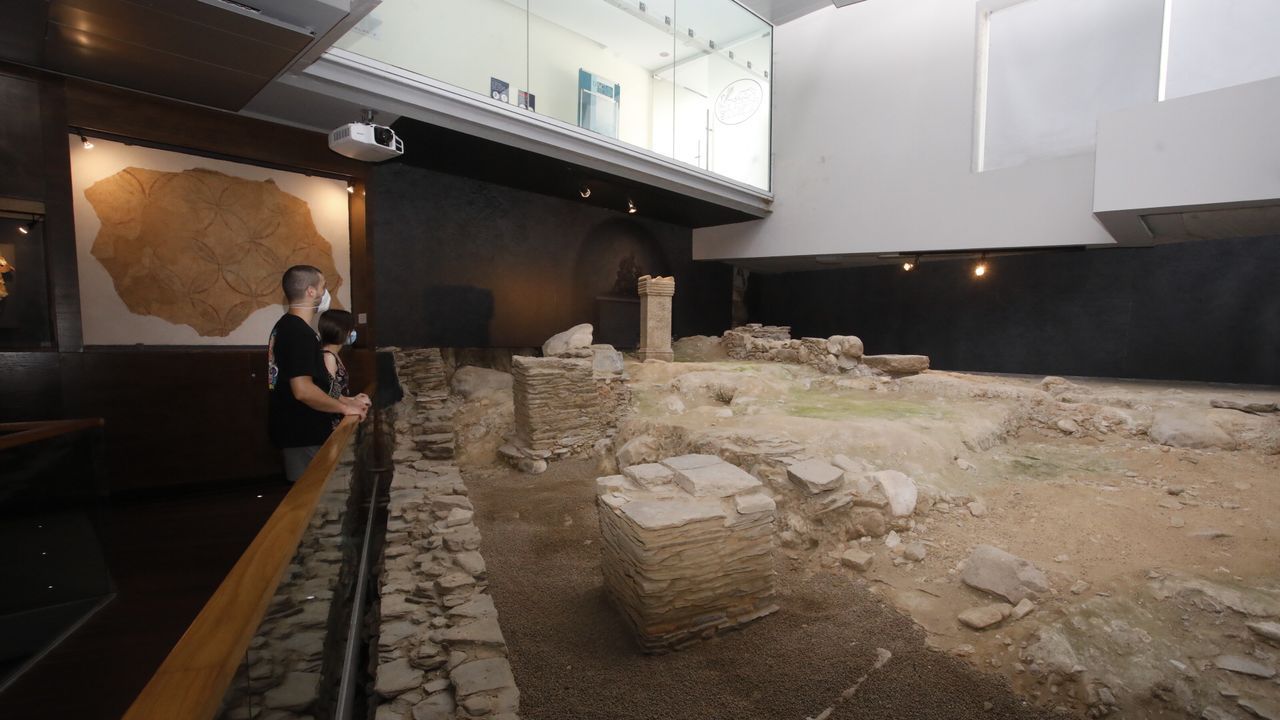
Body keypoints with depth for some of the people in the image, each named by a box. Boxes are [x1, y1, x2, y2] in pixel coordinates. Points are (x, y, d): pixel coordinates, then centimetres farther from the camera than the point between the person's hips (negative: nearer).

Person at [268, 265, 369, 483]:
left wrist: (346, 400, 11)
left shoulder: (287, 326, 11)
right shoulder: (299, 333, -21)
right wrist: (345, 408, -16)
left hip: (299, 430, 10)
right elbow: (303, 391, -28)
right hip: (303, 434, -10)